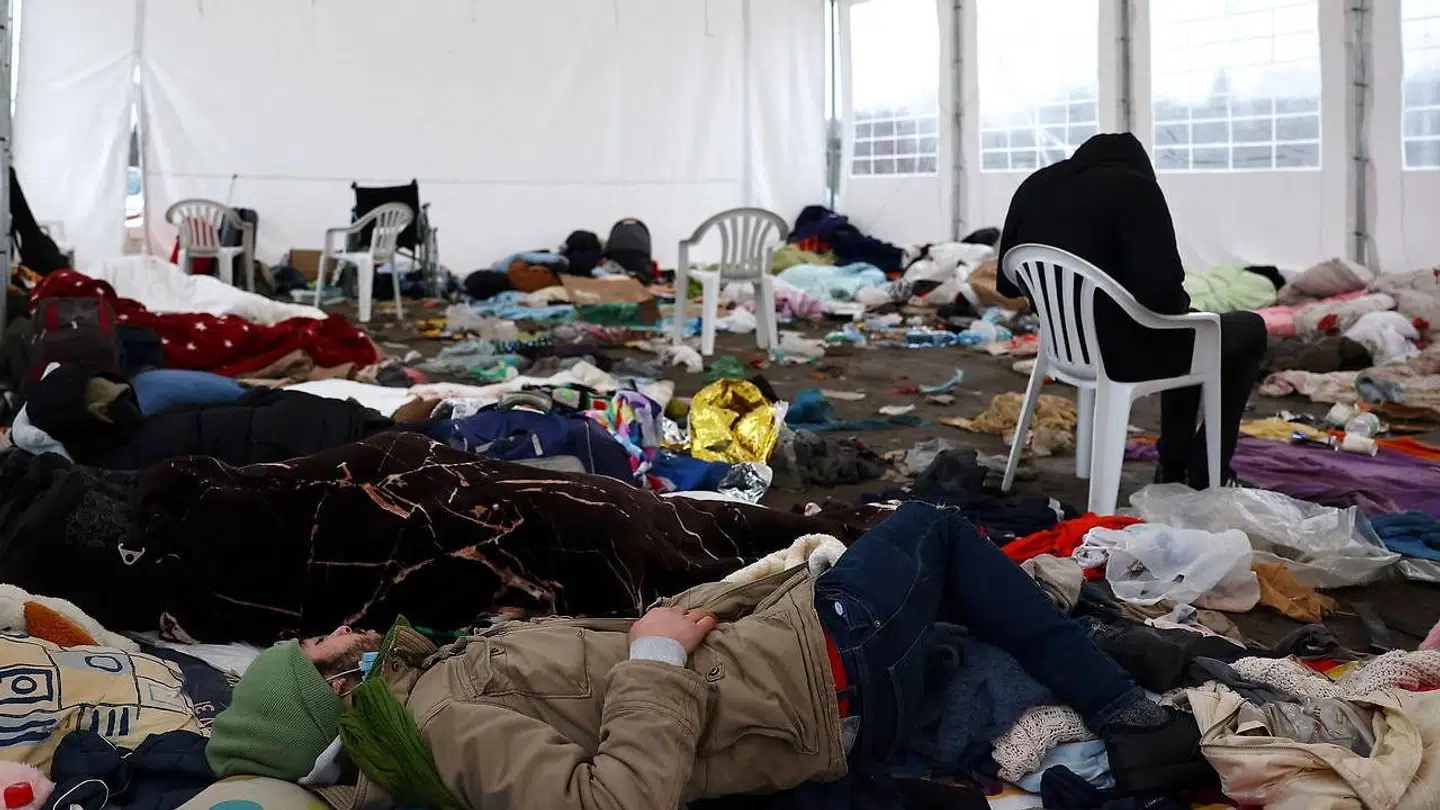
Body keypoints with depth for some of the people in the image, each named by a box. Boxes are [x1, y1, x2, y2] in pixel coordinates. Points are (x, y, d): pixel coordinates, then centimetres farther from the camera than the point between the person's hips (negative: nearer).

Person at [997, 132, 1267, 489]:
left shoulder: (1034, 187, 5)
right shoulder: (1133, 187, -16)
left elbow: (1008, 284, 10)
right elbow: (1159, 290, -26)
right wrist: (1181, 303, -3)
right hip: (1125, 350, -8)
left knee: (1188, 330, 34)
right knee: (1250, 330, 17)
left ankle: (1172, 468, 36)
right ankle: (1205, 478, 18)